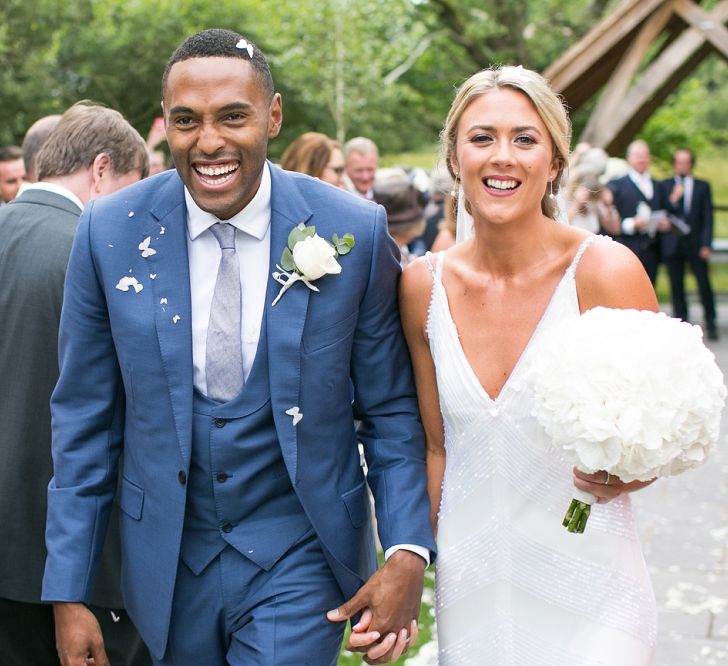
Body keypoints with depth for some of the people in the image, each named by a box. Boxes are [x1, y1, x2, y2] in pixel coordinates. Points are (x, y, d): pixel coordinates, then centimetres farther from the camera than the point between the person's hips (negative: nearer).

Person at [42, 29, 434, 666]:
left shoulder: (355, 230, -12)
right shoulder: (110, 231, -8)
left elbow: (390, 409, -3)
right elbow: (85, 419, -2)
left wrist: (408, 553, -13)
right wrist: (69, 592, -1)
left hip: (300, 558, -2)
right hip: (166, 560, 2)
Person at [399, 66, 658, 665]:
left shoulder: (605, 271, -14)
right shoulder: (424, 286, -3)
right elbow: (436, 446, 8)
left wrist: (616, 478, -25)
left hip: (587, 591, -3)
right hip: (468, 587, 3)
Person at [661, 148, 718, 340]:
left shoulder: (703, 187, 10)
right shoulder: (664, 186, 9)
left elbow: (707, 217, 5)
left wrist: (706, 245, -5)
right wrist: (673, 199, -14)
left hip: (696, 245, 0)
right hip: (673, 245, 0)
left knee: (704, 284, -3)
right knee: (677, 286, 1)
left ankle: (711, 324, 6)